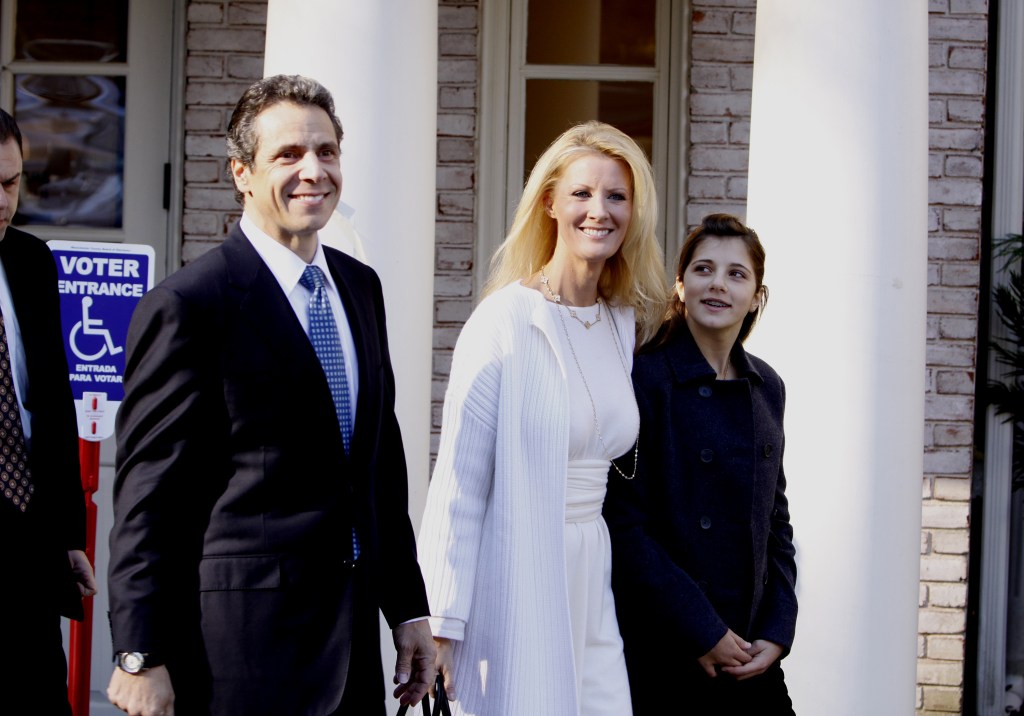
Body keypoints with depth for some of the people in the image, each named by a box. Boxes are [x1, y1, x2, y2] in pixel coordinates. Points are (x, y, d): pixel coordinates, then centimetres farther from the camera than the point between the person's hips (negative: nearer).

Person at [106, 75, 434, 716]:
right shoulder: (189, 305, -11)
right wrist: (140, 657, -12)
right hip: (239, 643, -7)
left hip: (352, 631, 7)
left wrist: (408, 608, 14)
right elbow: (149, 493, -11)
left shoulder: (360, 288, 12)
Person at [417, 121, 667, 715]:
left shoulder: (625, 324, 9)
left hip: (591, 578, 6)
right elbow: (458, 482, -12)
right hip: (513, 584, -6)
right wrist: (442, 623, -15)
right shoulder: (505, 321, -10)